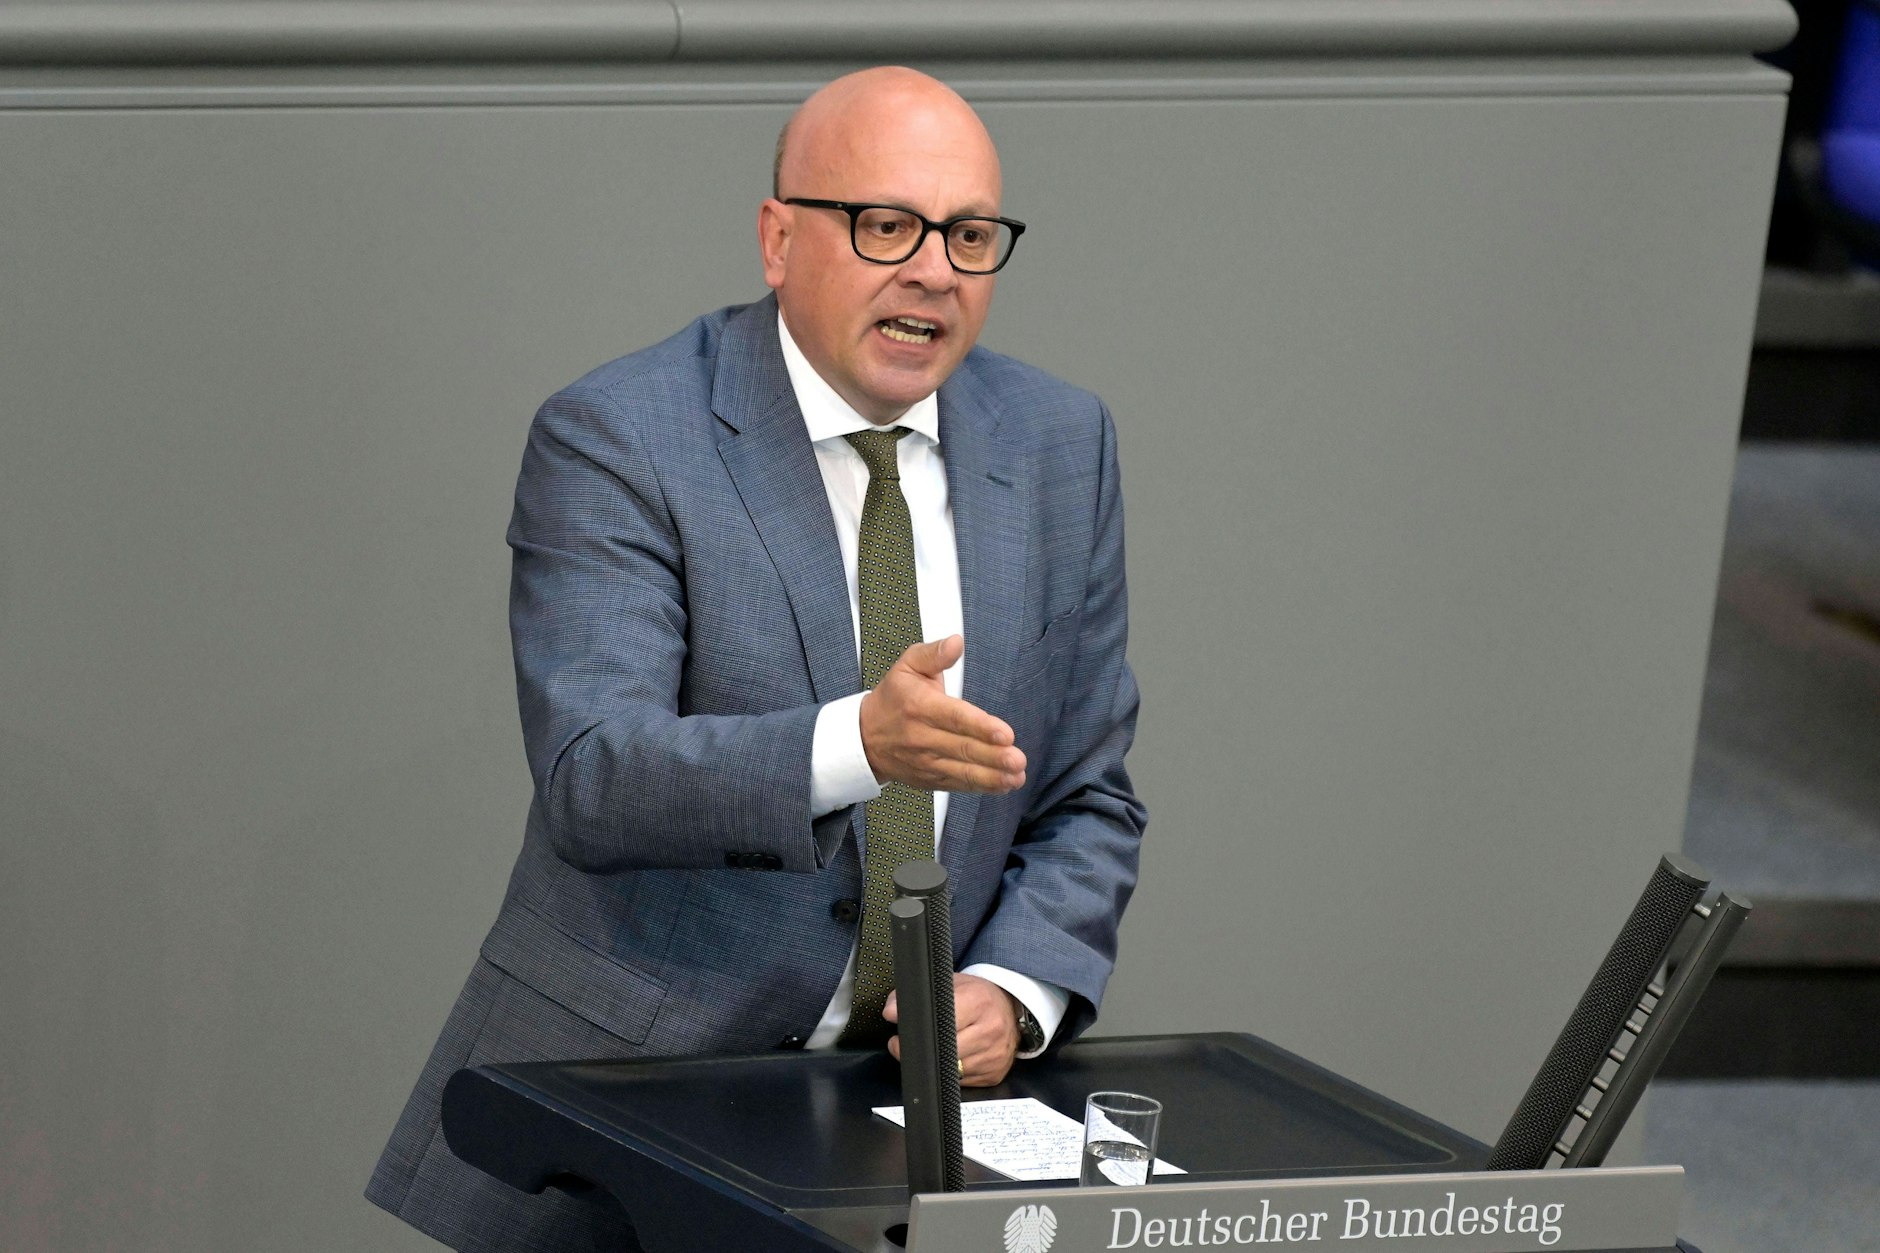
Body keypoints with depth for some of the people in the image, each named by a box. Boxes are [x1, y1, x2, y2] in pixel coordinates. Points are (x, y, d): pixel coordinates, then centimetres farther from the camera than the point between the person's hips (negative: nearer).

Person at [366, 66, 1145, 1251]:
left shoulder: (1060, 444, 8)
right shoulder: (614, 440, -8)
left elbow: (1086, 804, 12)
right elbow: (590, 779, -20)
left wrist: (1012, 994, -7)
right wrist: (856, 743, -36)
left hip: (923, 1078, 4)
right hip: (633, 1077, -4)